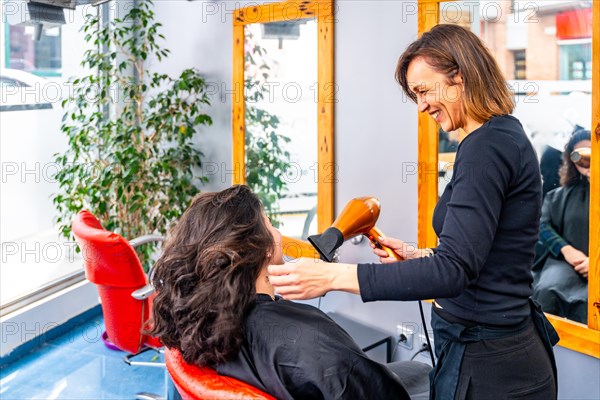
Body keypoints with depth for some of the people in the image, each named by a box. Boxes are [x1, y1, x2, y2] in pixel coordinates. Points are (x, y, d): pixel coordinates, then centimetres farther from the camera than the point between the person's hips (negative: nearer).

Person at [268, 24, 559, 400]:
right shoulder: (505, 137, 10)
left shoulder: (486, 146, -21)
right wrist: (417, 255, 9)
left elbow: (453, 270, -29)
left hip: (485, 361, -9)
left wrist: (333, 276, -30)